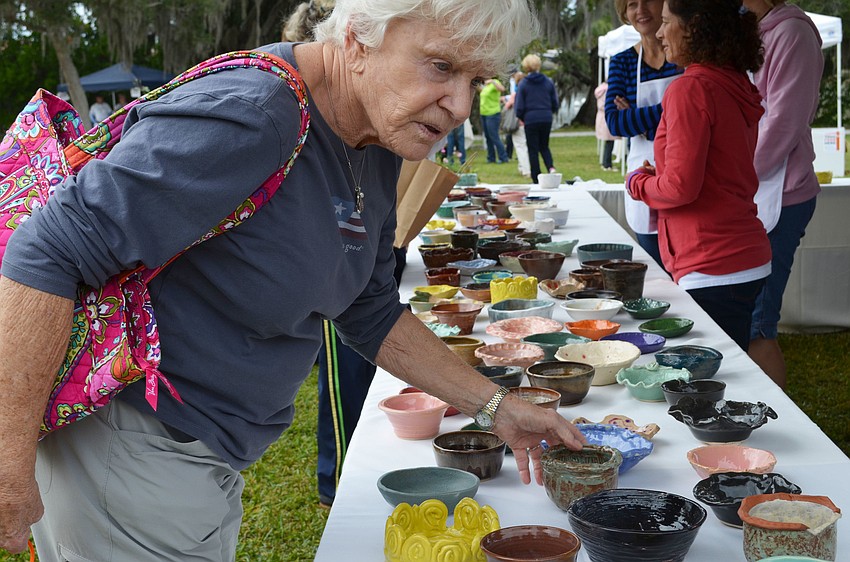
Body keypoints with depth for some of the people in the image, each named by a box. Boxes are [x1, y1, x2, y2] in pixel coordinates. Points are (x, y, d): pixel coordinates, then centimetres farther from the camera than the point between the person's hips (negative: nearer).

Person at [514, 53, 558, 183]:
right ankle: (551, 167, -8)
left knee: (533, 149, 5)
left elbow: (520, 107, -5)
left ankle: (536, 180, 5)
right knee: (544, 146, 19)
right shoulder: (548, 82, 3)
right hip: (546, 119, 3)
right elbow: (555, 103, 7)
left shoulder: (523, 84, -5)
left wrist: (521, 118, 14)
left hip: (531, 120, -3)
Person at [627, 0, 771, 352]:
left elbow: (680, 186, -18)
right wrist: (658, 177, 16)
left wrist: (637, 183, 0)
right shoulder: (737, 86, 13)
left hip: (714, 270, -9)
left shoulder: (691, 88, -14)